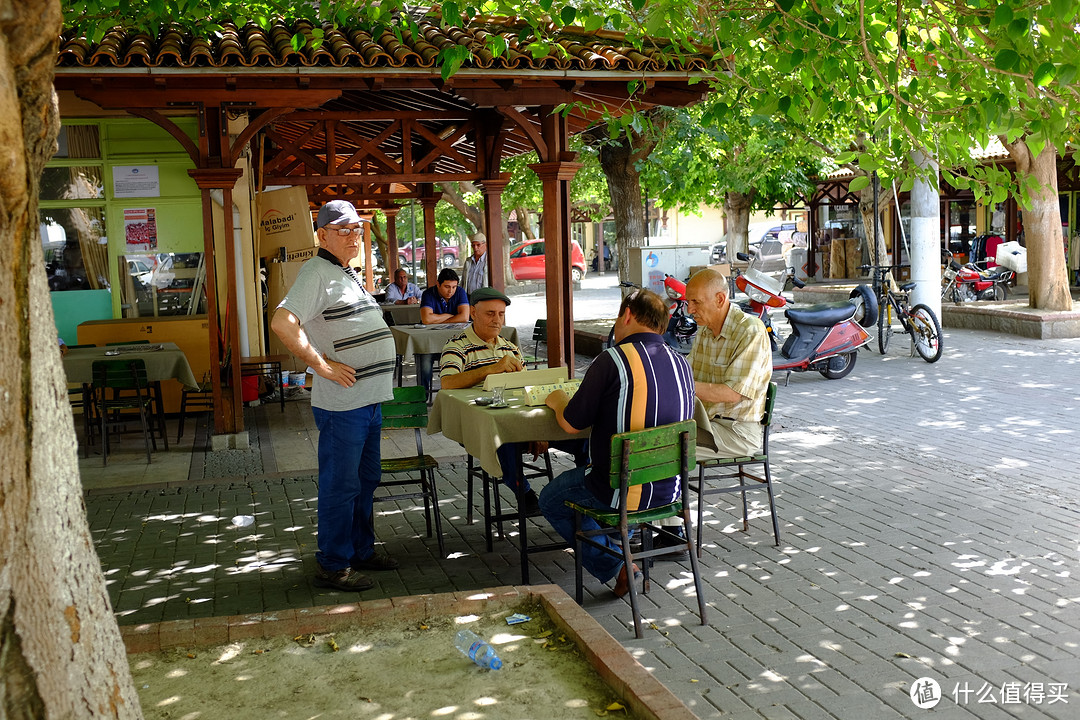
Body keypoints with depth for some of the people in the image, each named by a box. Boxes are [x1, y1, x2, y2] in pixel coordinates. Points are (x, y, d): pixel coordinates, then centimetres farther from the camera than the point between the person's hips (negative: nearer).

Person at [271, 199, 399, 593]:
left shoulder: (348, 274, 18)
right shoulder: (318, 272, -12)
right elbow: (282, 323, -25)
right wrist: (323, 365, -21)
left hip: (369, 398, 10)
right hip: (342, 402, -10)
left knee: (365, 479, 18)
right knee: (340, 486, -2)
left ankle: (361, 550, 31)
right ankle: (332, 566, 8)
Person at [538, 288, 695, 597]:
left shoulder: (612, 360, -17)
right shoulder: (682, 365, 1)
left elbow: (571, 424, -11)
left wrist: (557, 400, 11)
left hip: (620, 493, -6)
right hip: (670, 491, 7)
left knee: (551, 500, 21)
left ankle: (614, 564, 9)